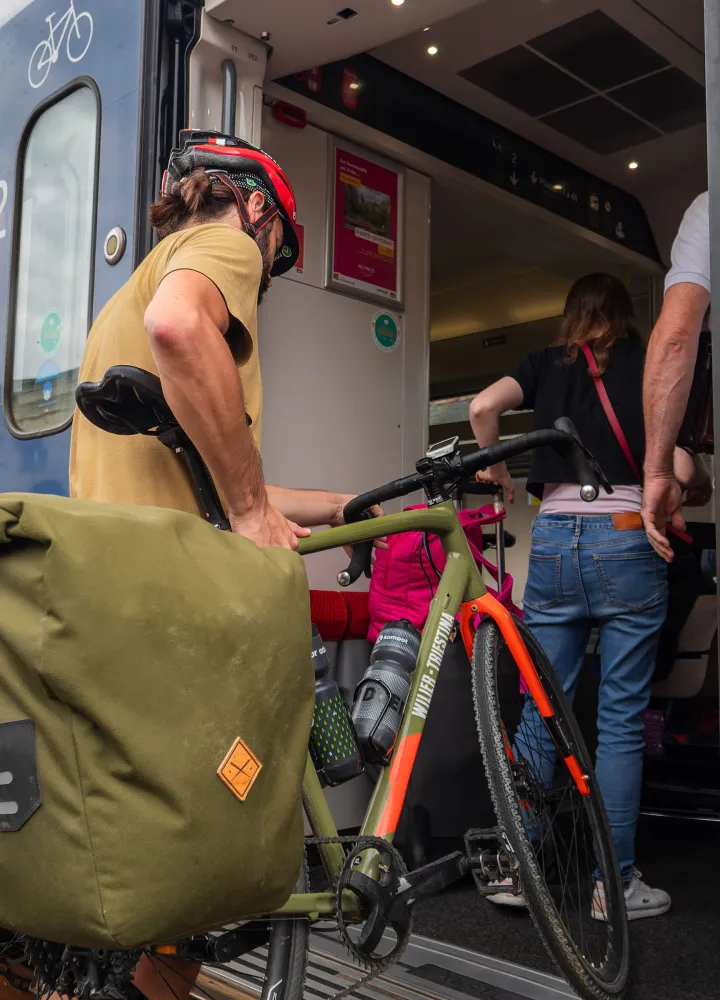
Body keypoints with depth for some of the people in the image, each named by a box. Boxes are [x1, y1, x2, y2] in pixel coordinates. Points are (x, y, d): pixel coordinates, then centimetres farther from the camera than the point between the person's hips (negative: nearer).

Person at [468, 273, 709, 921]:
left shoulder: (546, 364, 15)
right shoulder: (651, 365, 9)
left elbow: (484, 407, -3)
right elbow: (680, 470, 0)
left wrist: (495, 469, 13)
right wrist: (690, 481, 22)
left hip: (554, 539, 2)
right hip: (627, 539, -2)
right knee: (621, 720, 3)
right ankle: (614, 883, 9)